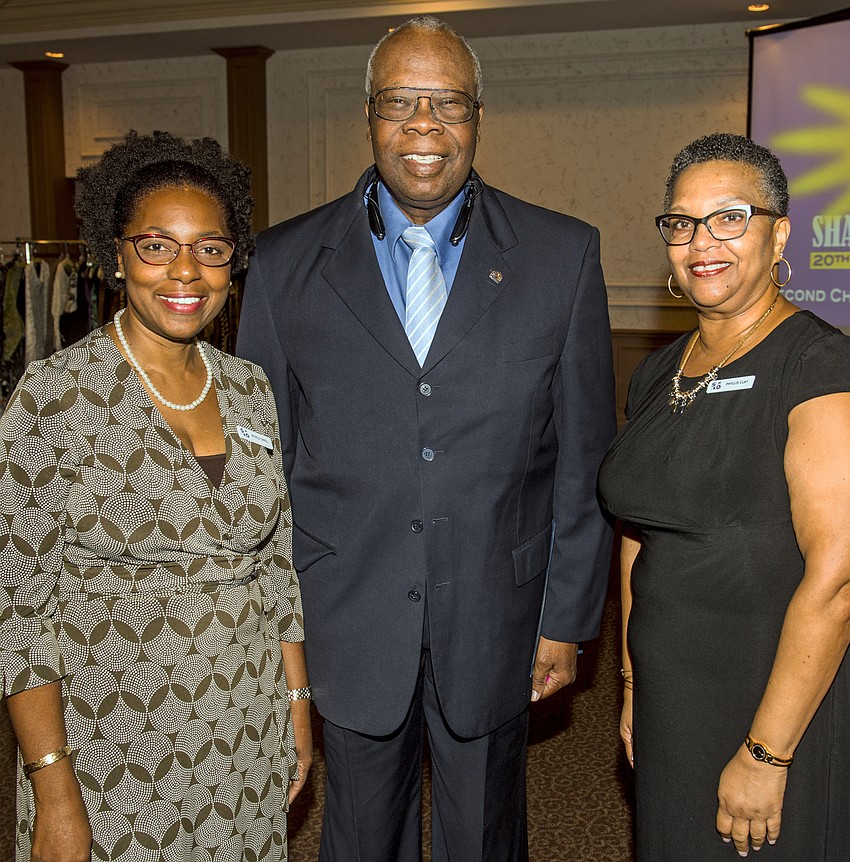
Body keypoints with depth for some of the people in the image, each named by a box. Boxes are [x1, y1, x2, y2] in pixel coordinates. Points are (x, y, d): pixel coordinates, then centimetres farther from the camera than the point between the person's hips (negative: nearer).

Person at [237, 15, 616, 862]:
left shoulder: (564, 256, -3)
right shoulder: (286, 262, -2)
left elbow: (584, 456, -1)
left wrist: (569, 618, 0)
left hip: (495, 621, 0)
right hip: (348, 624, 1)